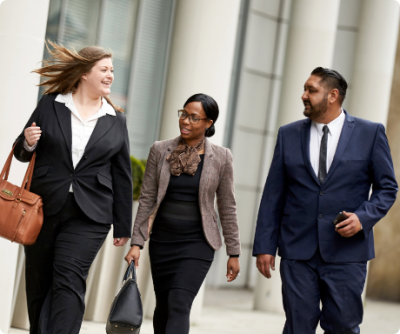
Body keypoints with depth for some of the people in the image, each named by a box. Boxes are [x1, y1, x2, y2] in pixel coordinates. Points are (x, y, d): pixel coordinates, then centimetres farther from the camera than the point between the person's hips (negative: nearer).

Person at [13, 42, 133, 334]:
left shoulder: (116, 121, 9)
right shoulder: (50, 105, 5)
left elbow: (122, 176, 11)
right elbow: (22, 153, 13)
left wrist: (123, 225, 9)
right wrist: (28, 144, -11)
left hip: (88, 215, -1)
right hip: (43, 208, 1)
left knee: (69, 282, -14)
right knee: (39, 285, 8)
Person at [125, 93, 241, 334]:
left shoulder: (221, 158, -3)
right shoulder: (160, 151, 1)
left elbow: (228, 208, 2)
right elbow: (147, 200, 3)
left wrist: (234, 253, 3)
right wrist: (137, 243, -1)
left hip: (198, 243, -3)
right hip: (162, 240, 3)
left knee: (179, 305, -16)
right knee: (163, 305, 9)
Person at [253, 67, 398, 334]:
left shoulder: (371, 133, 2)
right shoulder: (289, 134, 7)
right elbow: (273, 195, 8)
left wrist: (364, 217, -13)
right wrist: (265, 245, 3)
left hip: (346, 250, -2)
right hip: (298, 251, 2)